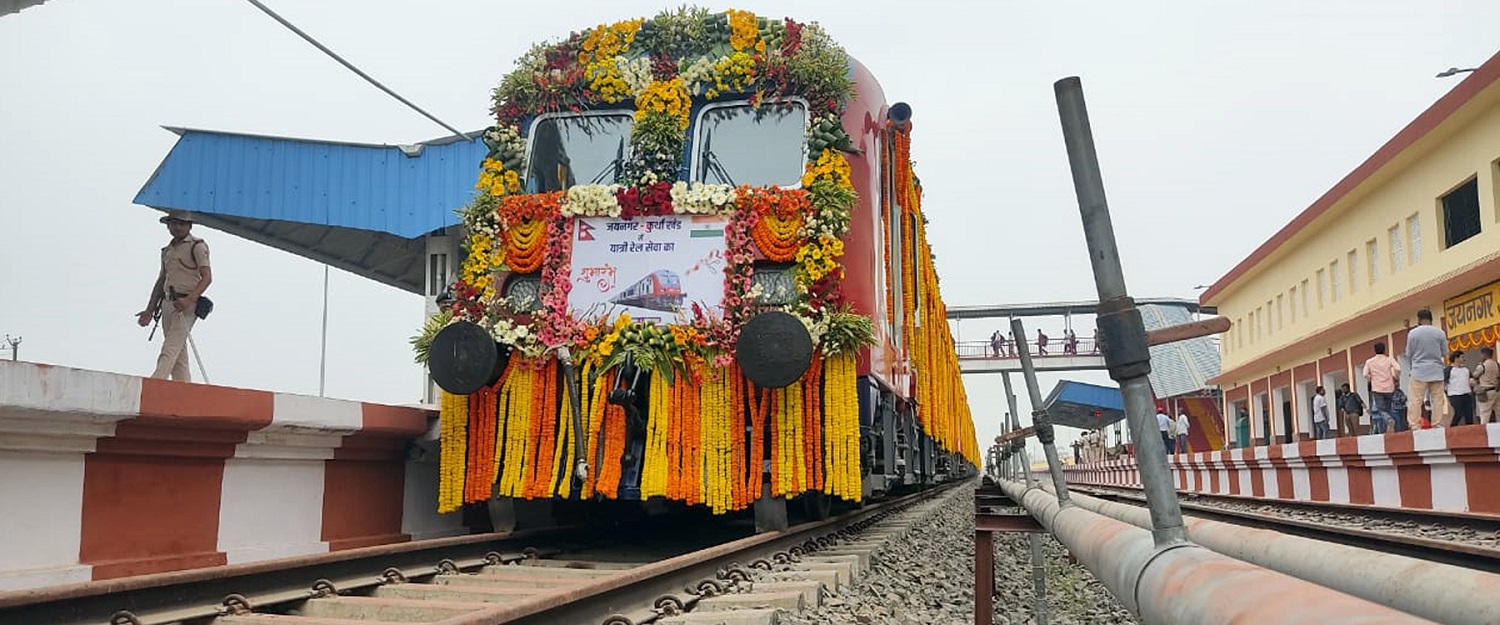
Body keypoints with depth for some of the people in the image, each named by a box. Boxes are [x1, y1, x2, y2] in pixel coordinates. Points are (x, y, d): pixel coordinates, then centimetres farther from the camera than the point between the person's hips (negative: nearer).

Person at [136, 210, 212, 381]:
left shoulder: (197, 246, -2)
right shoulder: (167, 250, 21)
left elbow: (207, 277, -13)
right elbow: (160, 281, 25)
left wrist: (189, 300, -26)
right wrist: (150, 310, 19)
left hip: (186, 305, -8)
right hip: (167, 303, 8)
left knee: (169, 351, -17)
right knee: (178, 354, 5)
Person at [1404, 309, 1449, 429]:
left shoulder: (1412, 333, -4)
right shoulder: (1440, 333, 0)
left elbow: (1409, 354, 2)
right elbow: (1445, 352, 8)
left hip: (1419, 372, -2)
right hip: (1437, 371, 2)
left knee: (1415, 401, -3)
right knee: (1438, 401, 5)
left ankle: (1415, 427, -9)